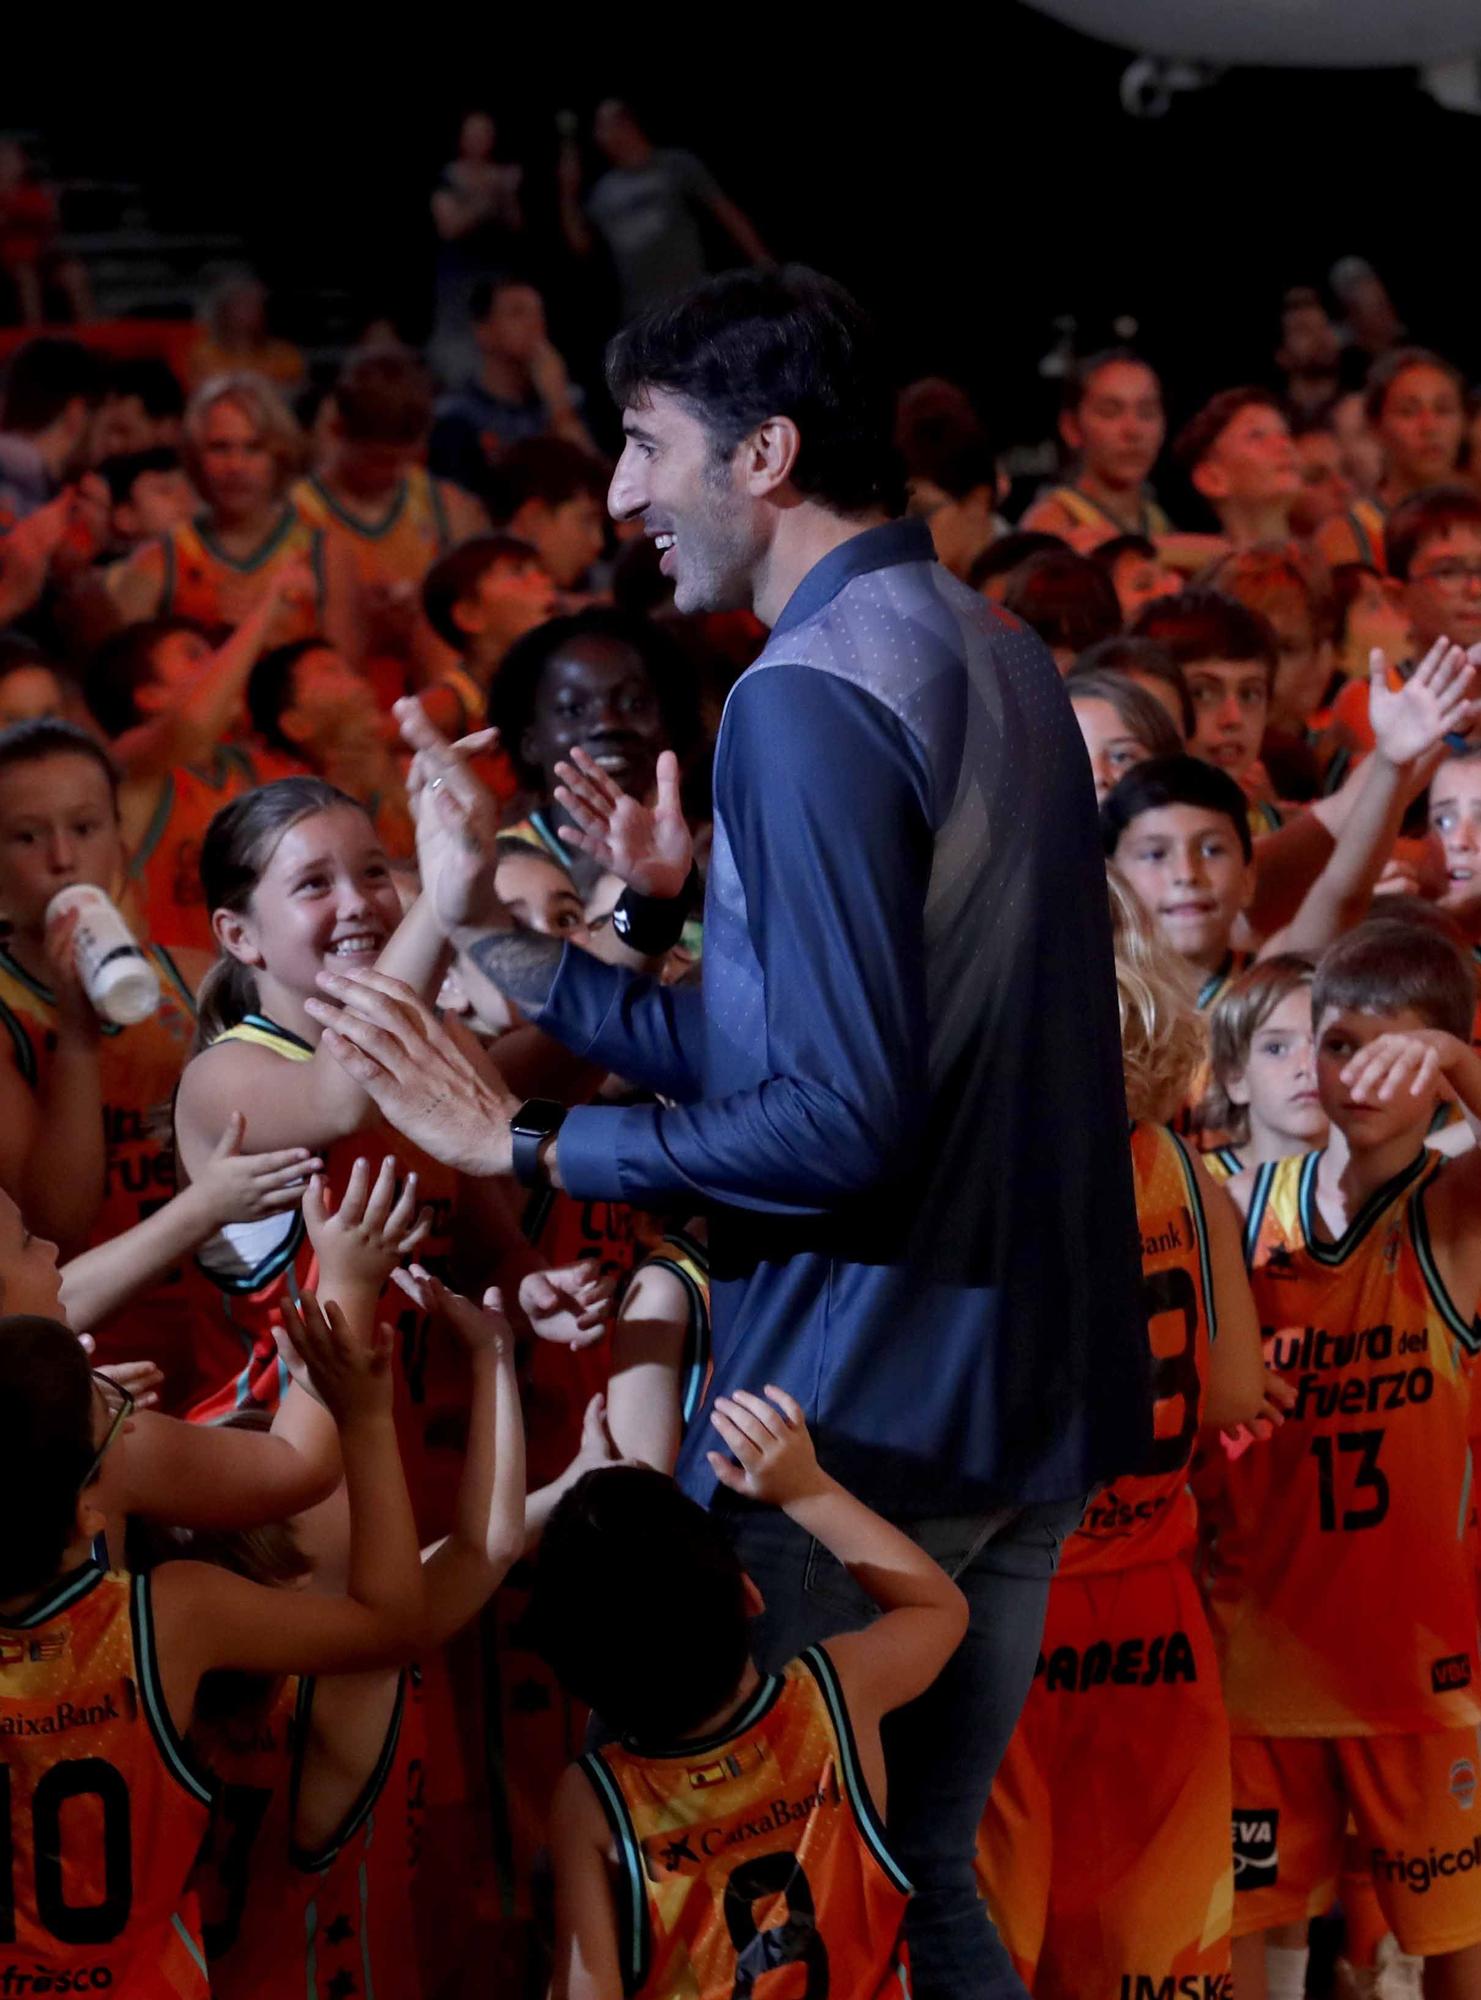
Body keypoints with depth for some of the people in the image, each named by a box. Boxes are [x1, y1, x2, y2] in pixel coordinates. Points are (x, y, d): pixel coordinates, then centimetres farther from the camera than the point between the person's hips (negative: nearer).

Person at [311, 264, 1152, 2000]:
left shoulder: (806, 697, -16)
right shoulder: (1003, 664, 12)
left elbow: (835, 1126, -21)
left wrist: (528, 1146, -11)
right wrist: (488, 937, 10)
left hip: (858, 1405, -8)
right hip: (1039, 1398, 9)